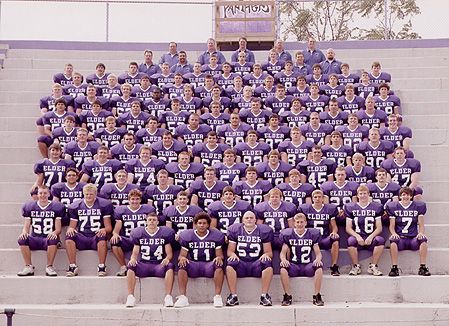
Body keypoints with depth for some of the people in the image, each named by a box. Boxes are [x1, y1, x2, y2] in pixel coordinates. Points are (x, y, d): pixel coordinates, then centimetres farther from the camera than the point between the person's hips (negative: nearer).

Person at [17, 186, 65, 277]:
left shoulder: (56, 207, 5)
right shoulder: (29, 207, 12)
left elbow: (58, 229, 2)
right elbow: (26, 226, 10)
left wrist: (54, 233, -22)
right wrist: (24, 232, -14)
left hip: (48, 239, -2)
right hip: (34, 239, 2)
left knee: (53, 239, -37)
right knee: (22, 239, -29)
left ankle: (49, 267, -23)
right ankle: (29, 267, -18)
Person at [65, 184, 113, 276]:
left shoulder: (104, 205, 5)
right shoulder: (75, 206, 12)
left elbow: (108, 226, 3)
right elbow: (72, 226, 14)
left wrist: (104, 230, -21)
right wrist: (70, 229, -11)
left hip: (96, 237, -2)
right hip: (81, 237, 2)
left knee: (102, 237, -37)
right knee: (69, 237, -29)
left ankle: (101, 267, -24)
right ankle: (72, 267, -20)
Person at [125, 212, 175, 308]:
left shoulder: (165, 233, 7)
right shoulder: (138, 233, 10)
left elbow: (169, 253, 6)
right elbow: (135, 253, 11)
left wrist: (167, 259, -18)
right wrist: (133, 259, -13)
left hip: (159, 265, -1)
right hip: (143, 265, 1)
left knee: (169, 266, -33)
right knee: (131, 266, -29)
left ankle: (168, 297, -32)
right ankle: (130, 297, -28)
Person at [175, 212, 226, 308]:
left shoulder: (216, 235, 7)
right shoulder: (187, 235, 8)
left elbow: (219, 255, 6)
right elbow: (182, 255, 7)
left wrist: (219, 258, -19)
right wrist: (182, 258, -18)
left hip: (210, 265, -1)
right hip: (193, 265, 1)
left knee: (219, 265, -33)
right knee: (182, 265, -30)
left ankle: (218, 297, -30)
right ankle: (182, 297, -30)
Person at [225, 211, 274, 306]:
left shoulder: (264, 230, 10)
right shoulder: (235, 230, 12)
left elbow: (269, 252, 10)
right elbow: (230, 250, 12)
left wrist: (266, 255, -14)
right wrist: (233, 254, -12)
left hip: (257, 264, 0)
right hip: (241, 264, 0)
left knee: (267, 263, -32)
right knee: (230, 265, -32)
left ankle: (264, 295, -25)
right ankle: (233, 296, -25)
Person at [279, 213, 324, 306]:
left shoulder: (312, 234, 9)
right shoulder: (288, 234, 8)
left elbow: (318, 253, 7)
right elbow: (283, 252, 7)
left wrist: (318, 259, -17)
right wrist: (283, 259, -17)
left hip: (308, 266, 0)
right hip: (293, 266, 0)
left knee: (319, 267, -32)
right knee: (283, 268, -32)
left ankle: (317, 296, -20)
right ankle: (287, 296, -19)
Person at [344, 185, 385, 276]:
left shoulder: (376, 207, 12)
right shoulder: (350, 207, 11)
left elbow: (379, 228, 7)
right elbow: (348, 228, 6)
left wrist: (371, 236, -12)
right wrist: (357, 236, -13)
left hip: (370, 238, 1)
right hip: (357, 236, 0)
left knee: (380, 240, -32)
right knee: (351, 240, -34)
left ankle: (373, 266, -16)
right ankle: (356, 266, -15)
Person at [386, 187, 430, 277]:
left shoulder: (419, 206, 12)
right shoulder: (393, 207, 10)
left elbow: (421, 225, 10)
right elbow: (392, 226, 7)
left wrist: (420, 233, -12)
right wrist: (394, 233, -15)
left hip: (413, 239, 1)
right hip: (400, 239, -1)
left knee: (423, 239, -32)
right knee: (393, 240, -35)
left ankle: (422, 267, -24)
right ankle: (394, 268, -29)